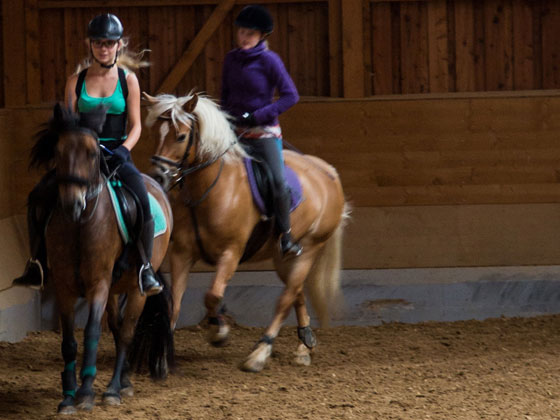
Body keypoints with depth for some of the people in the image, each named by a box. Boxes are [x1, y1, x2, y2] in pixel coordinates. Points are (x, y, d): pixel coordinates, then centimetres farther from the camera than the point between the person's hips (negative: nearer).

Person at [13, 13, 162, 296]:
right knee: (39, 197, -17)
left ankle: (146, 269, -16)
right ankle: (37, 265, -5)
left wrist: (123, 150, -16)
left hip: (118, 154, -2)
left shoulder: (128, 80, 3)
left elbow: (135, 126, 2)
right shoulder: (76, 81, 7)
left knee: (142, 202, -28)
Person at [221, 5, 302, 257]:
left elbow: (290, 96, -11)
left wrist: (258, 115, -16)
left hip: (264, 132, -5)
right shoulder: (231, 59, 7)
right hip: (234, 131, 5)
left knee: (278, 182, -18)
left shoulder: (269, 60, -8)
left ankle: (286, 236, -2)